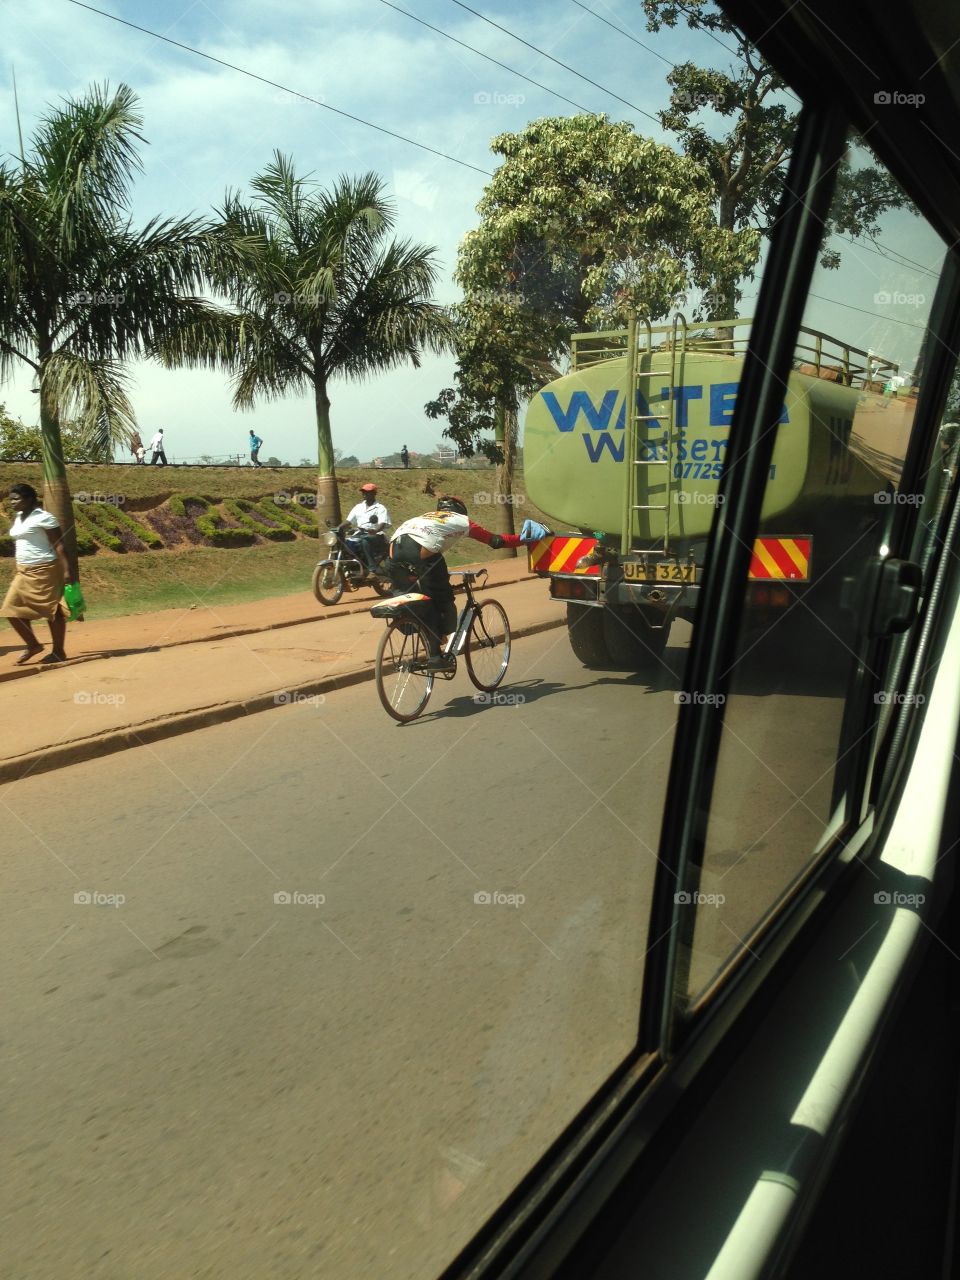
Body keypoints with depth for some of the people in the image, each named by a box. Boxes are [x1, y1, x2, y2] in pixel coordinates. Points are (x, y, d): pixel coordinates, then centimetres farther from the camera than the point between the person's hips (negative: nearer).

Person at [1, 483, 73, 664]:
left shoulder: (43, 517, -12)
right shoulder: (18, 518, 13)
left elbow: (58, 545, -14)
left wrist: (66, 570, -20)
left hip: (44, 570, -9)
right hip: (24, 572, 9)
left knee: (52, 611, -1)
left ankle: (58, 652, 8)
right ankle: (32, 645, 19)